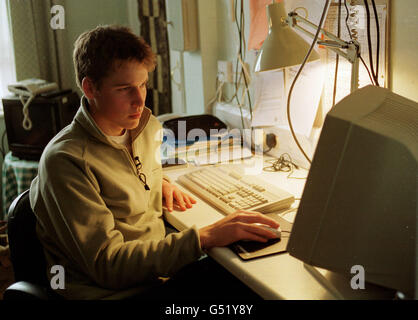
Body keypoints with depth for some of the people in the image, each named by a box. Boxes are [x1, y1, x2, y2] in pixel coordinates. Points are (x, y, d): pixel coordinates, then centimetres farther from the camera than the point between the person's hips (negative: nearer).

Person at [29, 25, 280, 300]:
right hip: (116, 293, -7)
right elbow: (107, 264, -22)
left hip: (161, 274, 7)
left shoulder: (149, 128, 6)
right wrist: (205, 238, -29)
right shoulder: (64, 160, -18)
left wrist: (160, 182, 8)